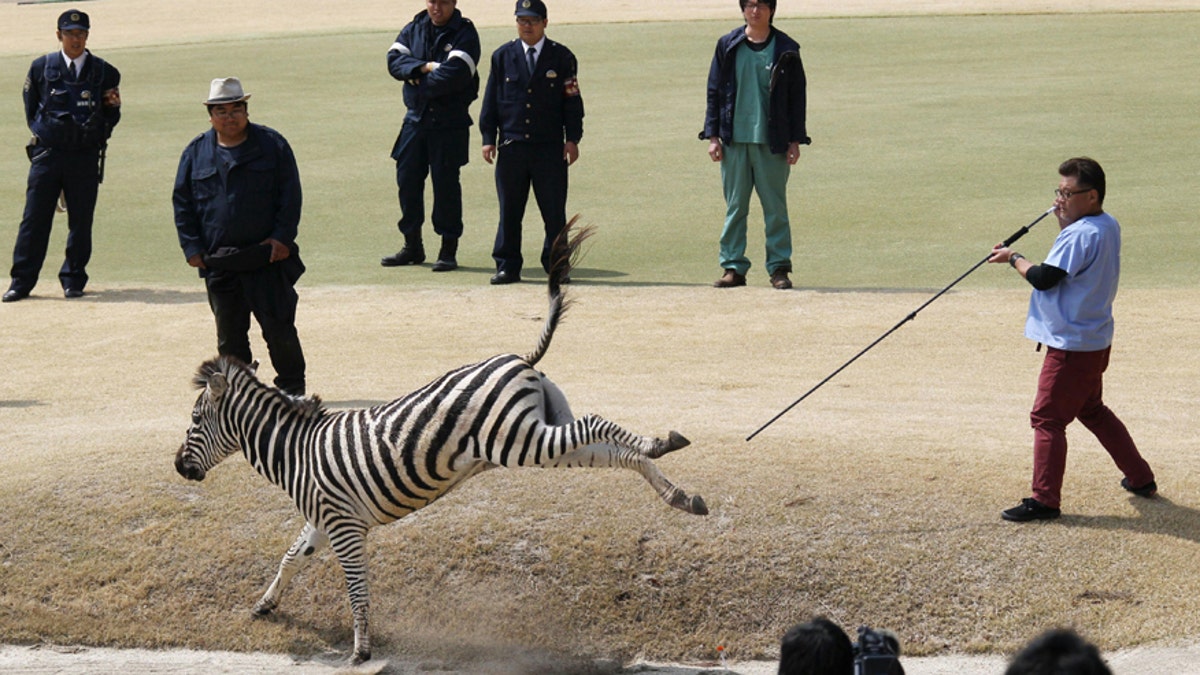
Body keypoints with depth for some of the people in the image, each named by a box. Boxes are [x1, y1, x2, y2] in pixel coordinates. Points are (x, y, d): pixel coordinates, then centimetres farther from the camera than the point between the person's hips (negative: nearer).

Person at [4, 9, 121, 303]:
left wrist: (113, 106, -8)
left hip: (86, 157, 0)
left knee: (81, 221, 3)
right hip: (47, 154, 0)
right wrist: (42, 132, 6)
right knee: (34, 219, -2)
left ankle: (73, 279, 16)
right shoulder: (41, 67, 6)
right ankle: (21, 281, 2)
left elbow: (111, 118, 11)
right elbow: (30, 110, 15)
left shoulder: (104, 72, 6)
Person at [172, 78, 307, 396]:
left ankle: (292, 387, 10)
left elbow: (290, 195, 1)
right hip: (218, 261, 2)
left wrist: (282, 238, -8)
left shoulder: (272, 145, 2)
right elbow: (182, 203, 10)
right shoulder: (196, 152, 7)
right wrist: (192, 247, 1)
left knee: (278, 326, -2)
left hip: (268, 256, -2)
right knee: (229, 333, 8)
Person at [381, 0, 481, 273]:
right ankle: (412, 247, 20)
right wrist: (424, 67, -16)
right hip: (415, 118, 5)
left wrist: (417, 79, -9)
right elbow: (394, 60, -1)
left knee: (446, 183, -2)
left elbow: (455, 73, -20)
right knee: (407, 179, 7)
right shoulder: (414, 29, 10)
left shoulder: (464, 33, -7)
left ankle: (448, 251, 6)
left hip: (450, 123, -5)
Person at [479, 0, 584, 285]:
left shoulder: (562, 57, 4)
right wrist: (488, 138, 3)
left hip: (550, 147, -1)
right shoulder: (502, 56, 9)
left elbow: (572, 101, 4)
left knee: (554, 211, 0)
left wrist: (572, 139, -3)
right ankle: (507, 267, 10)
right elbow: (491, 99, 10)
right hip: (511, 146, 1)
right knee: (509, 210, 4)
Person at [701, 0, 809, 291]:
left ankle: (779, 267, 6)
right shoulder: (728, 46, 6)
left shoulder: (786, 49, 3)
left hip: (772, 142, -1)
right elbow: (714, 91, 9)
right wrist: (713, 136, 2)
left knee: (775, 207, 0)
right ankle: (733, 267, 8)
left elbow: (797, 96, 5)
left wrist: (795, 141, 0)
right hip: (734, 140, 1)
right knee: (734, 206, 3)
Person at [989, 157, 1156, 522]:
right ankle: (1140, 478, 31)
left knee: (1047, 417, -5)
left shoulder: (1082, 234, -23)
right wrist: (1064, 219, 6)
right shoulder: (1108, 227, 7)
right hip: (1095, 339, 10)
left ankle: (1044, 500, -3)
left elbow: (1044, 278, -24)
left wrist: (1014, 258, -7)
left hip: (1071, 347, -10)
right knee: (1092, 410, 25)